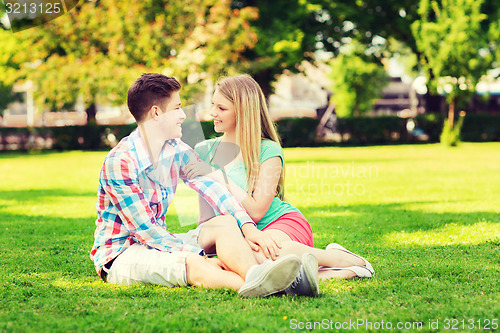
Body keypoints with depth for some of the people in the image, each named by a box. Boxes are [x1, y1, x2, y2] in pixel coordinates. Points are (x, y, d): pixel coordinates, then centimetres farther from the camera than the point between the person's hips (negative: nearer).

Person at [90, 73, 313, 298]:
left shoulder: (176, 150, 5)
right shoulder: (120, 161, -20)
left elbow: (210, 187, -5)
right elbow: (144, 229, -22)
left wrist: (248, 227, -22)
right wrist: (203, 259, -25)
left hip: (157, 243, 7)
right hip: (118, 255, -7)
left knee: (225, 223, -16)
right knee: (192, 264, -34)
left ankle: (256, 276, -45)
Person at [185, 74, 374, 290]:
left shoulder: (268, 151, -5)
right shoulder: (204, 151, 10)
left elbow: (256, 211, -12)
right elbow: (206, 215, 14)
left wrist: (218, 176, -15)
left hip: (284, 223, -3)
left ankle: (341, 259, -16)